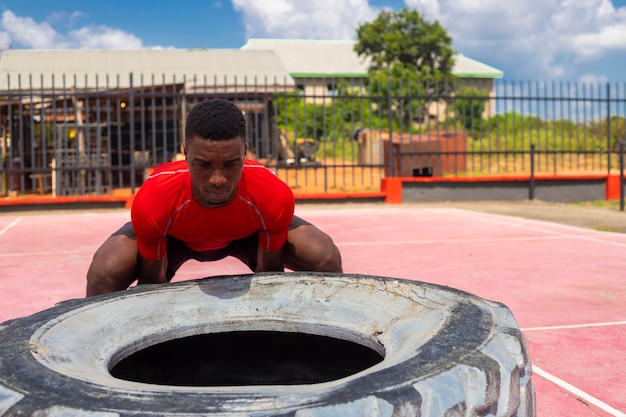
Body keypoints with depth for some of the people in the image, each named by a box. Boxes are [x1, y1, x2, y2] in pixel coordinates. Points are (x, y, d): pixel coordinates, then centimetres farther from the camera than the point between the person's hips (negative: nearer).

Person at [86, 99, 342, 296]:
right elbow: (152, 283, -23)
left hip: (250, 233, 2)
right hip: (173, 236, -1)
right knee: (105, 272, -30)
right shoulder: (153, 201, -41)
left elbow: (270, 273, -20)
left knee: (325, 258, -21)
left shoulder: (275, 197, -39)